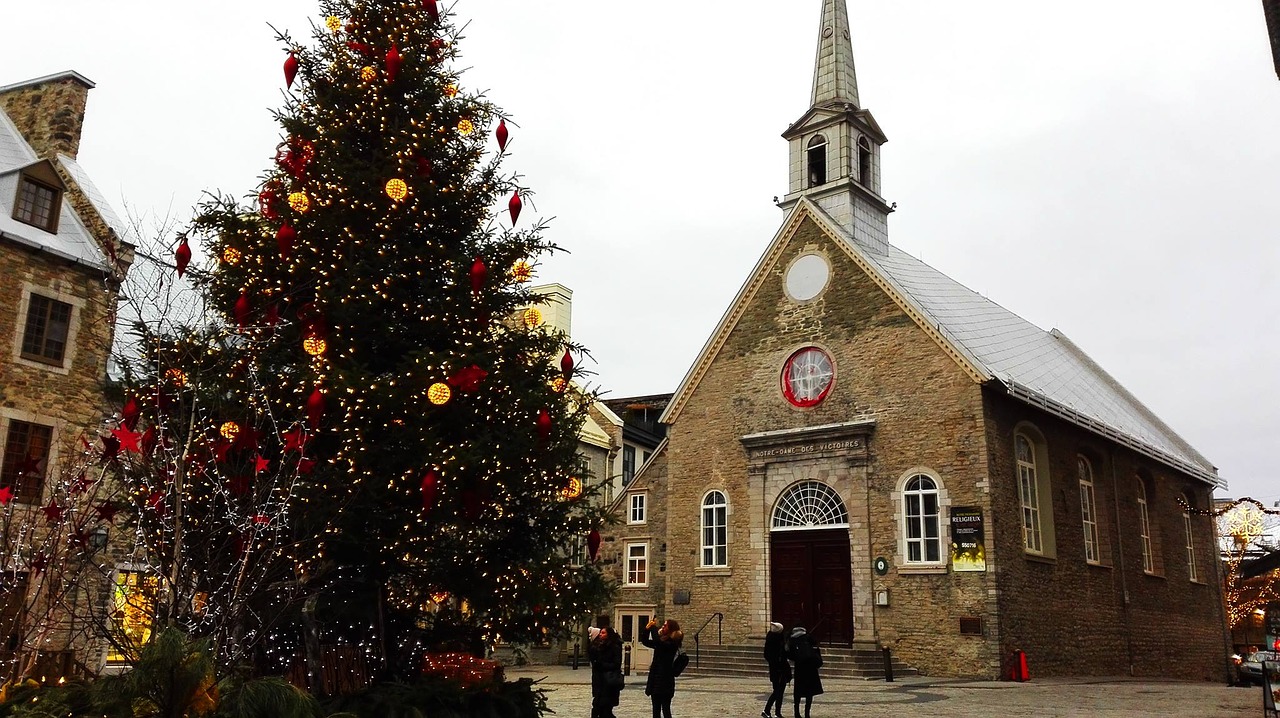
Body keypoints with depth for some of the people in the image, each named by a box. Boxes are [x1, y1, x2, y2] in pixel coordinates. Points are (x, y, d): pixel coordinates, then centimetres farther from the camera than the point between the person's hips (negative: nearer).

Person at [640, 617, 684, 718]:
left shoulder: (672, 644, -12)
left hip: (665, 680, -9)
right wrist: (647, 629, 4)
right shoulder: (662, 641, 12)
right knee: (656, 710, 12)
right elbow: (645, 642, 21)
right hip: (655, 678, 9)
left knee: (665, 710, -7)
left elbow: (657, 642, -29)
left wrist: (654, 628, -15)